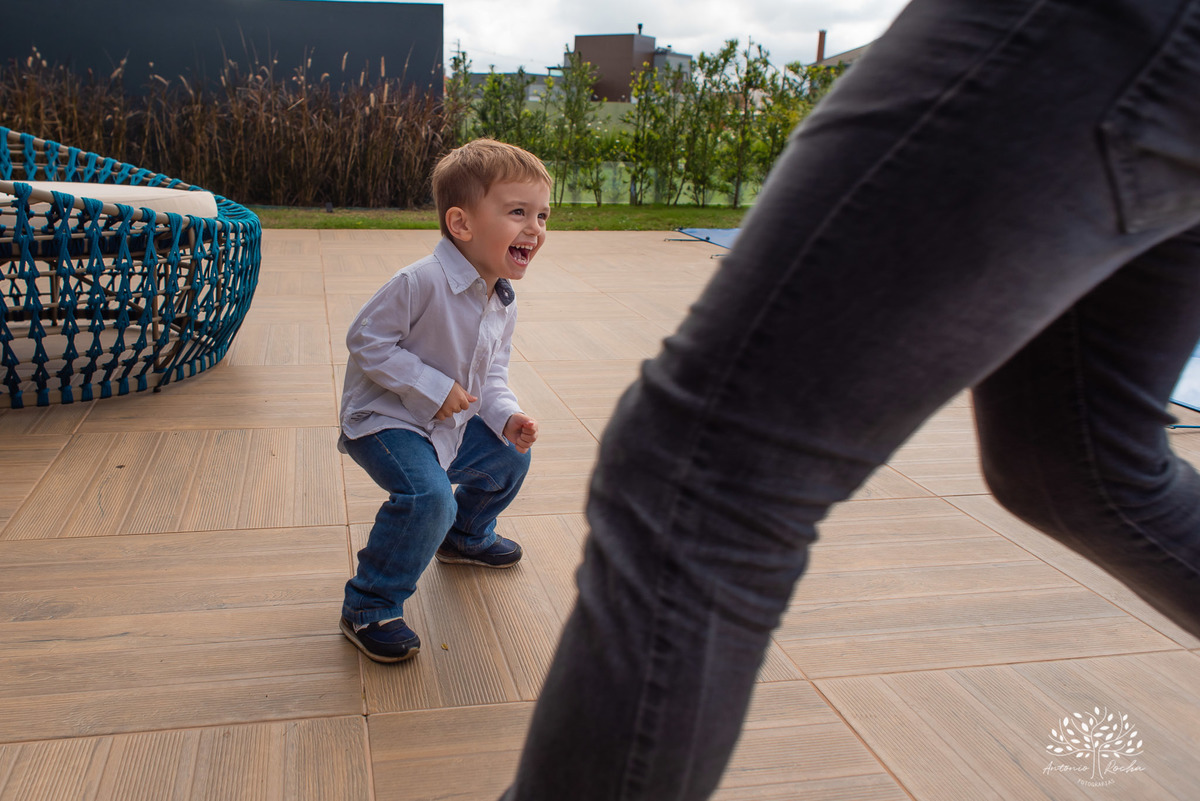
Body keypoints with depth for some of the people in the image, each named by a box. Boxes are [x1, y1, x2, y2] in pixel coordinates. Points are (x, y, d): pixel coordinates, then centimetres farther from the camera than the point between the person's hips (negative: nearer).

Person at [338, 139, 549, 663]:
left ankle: (466, 537, 46)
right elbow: (366, 339, -24)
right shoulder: (422, 282, -27)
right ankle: (369, 607, -11)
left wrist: (506, 417, -9)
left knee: (509, 455, 19)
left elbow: (491, 375, 10)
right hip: (384, 419, -9)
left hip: (452, 423, 9)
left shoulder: (504, 303, 1)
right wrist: (433, 389, -27)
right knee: (428, 496, -30)